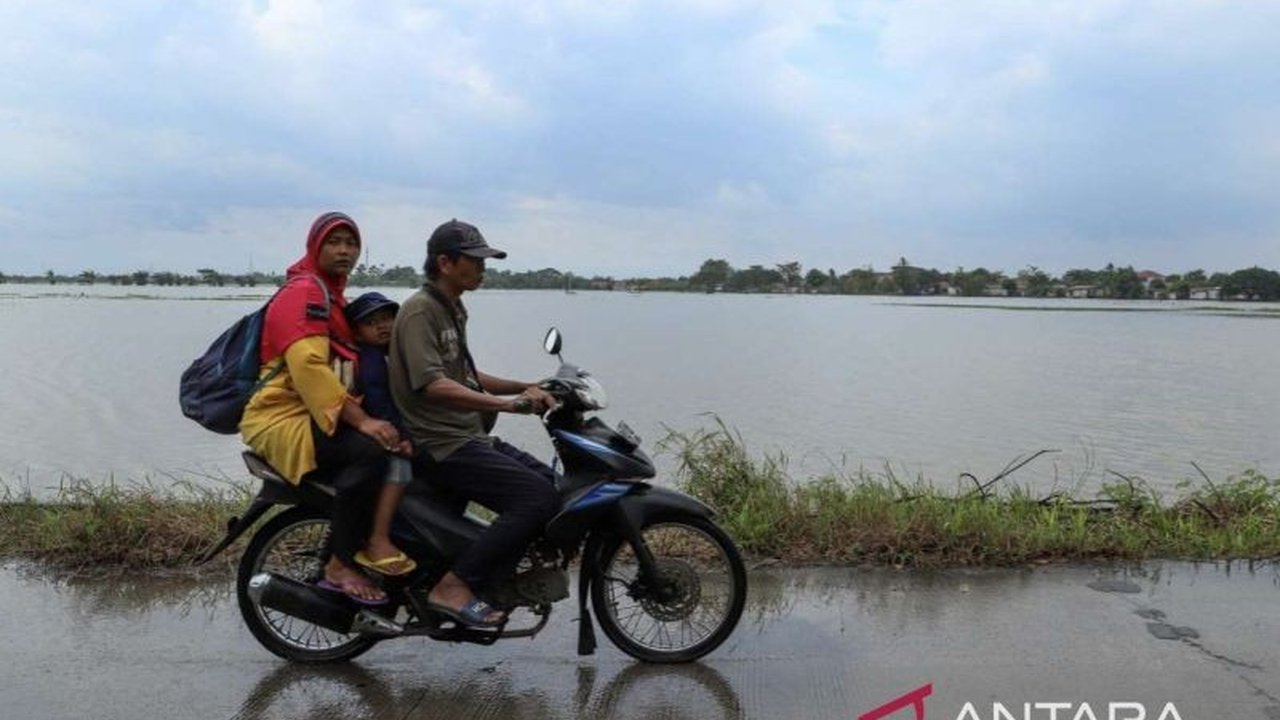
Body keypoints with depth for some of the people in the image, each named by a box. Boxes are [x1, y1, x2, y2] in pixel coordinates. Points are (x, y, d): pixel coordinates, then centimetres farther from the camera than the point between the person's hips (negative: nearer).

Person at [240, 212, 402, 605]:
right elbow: (308, 365, -25)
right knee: (370, 451, -31)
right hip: (284, 418, -10)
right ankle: (340, 566, -21)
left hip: (319, 417, 10)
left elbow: (343, 368, 27)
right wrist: (360, 420, -31)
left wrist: (370, 418, 14)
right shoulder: (303, 291, -10)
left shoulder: (333, 295, 22)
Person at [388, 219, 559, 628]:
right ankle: (454, 587, -16)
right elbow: (432, 385, -26)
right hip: (440, 446, -10)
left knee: (553, 484, 6)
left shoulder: (453, 310, 19)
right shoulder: (420, 311, -12)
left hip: (469, 437, 10)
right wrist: (504, 403, -33)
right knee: (538, 498, -22)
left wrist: (525, 388, 16)